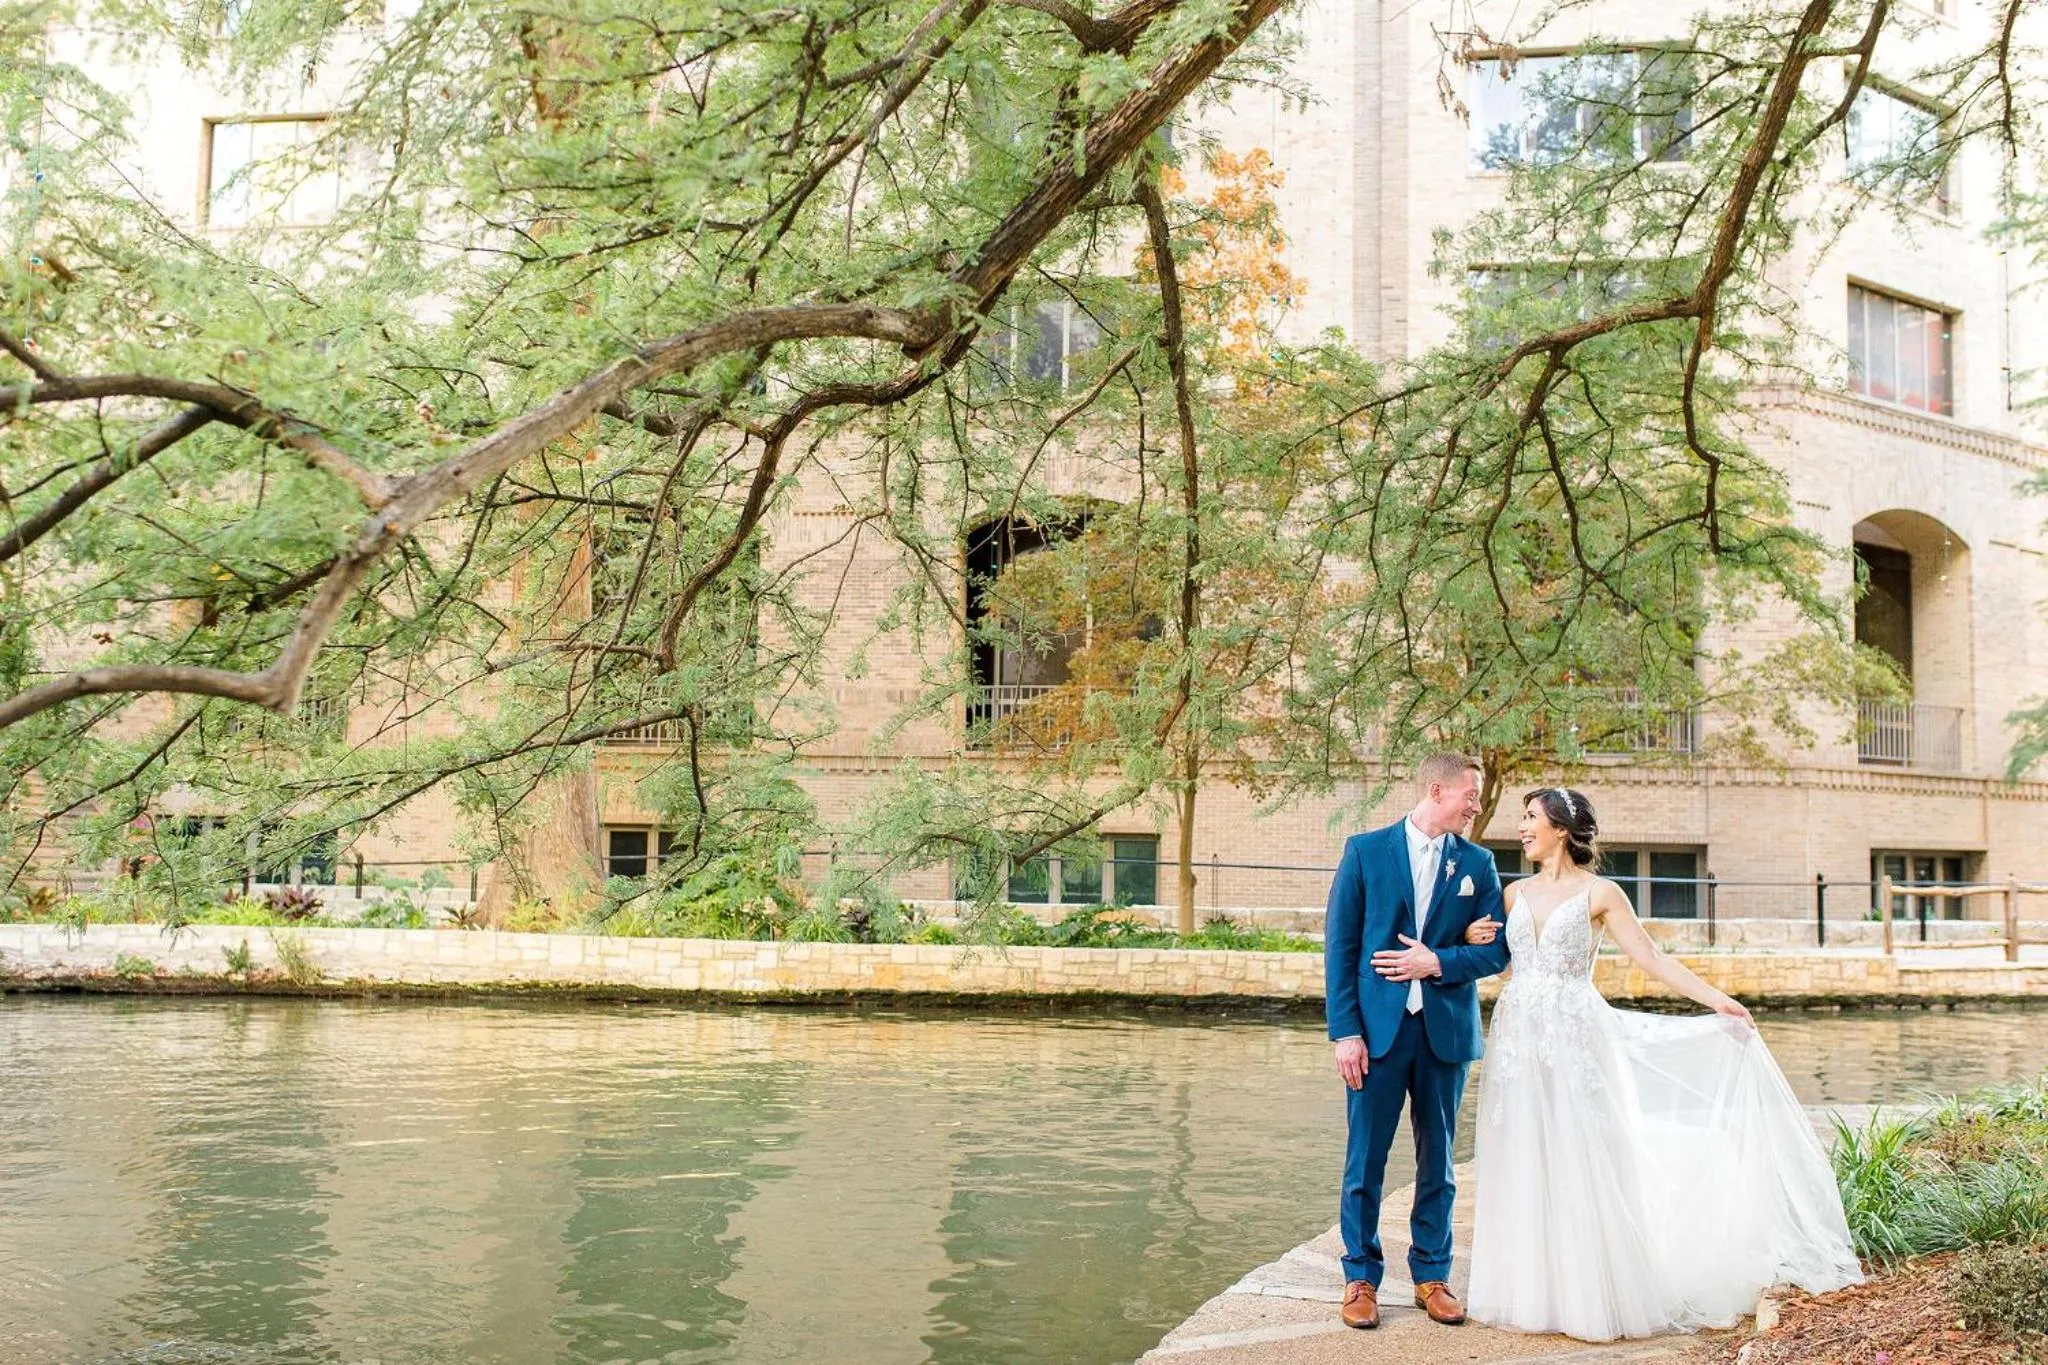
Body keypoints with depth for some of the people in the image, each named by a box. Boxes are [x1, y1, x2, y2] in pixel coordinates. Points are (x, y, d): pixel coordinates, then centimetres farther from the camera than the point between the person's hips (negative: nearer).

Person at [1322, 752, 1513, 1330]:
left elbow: (1496, 950, 5)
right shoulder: (1366, 850, 0)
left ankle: (1432, 1276, 22)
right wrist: (1344, 1031, -9)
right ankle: (1361, 1278, 15)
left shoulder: (1477, 863, 7)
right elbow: (1340, 945, -3)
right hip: (1377, 1028, -2)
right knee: (1365, 1161, 3)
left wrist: (1438, 963, -12)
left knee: (1437, 1161, 11)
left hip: (1446, 1030, 2)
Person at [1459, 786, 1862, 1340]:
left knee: (1578, 1162, -3)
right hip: (1518, 1037, 4)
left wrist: (1716, 999, -11)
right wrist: (1474, 939, -3)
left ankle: (1591, 1295, 7)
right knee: (1522, 1165, 5)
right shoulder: (1516, 893, 13)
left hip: (1575, 1036, -4)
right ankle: (1531, 1290, 14)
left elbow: (1651, 958, -3)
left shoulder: (1599, 893, 0)